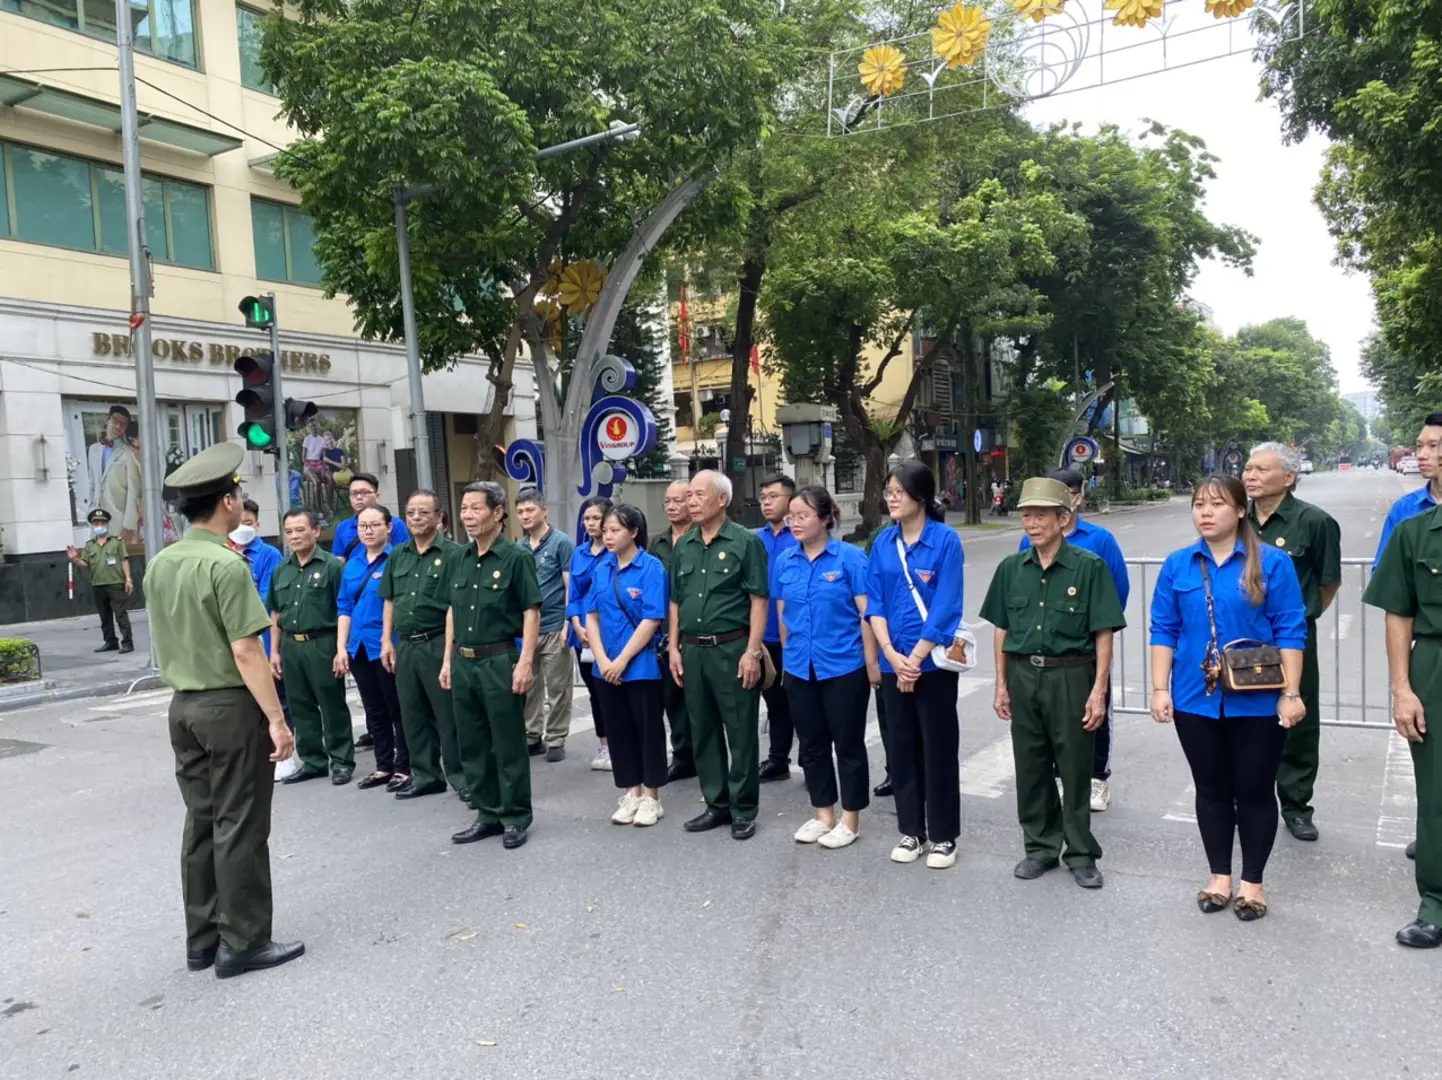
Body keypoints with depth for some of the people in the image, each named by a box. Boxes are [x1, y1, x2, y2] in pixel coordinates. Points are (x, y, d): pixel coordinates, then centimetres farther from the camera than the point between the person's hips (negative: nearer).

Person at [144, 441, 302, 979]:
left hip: (184, 705, 8)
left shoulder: (159, 564, 7)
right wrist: (277, 718, -18)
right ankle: (242, 942, 9)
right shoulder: (225, 564, -18)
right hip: (230, 705, -8)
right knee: (239, 827, 1)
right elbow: (245, 652, -20)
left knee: (200, 823, 14)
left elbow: (164, 642, 15)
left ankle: (201, 940, 23)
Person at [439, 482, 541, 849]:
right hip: (463, 661, 6)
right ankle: (487, 814, 25)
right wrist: (447, 659, 13)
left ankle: (516, 818, 15)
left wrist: (525, 662, -16)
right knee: (472, 743, 13)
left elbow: (531, 612, -10)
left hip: (500, 660, -6)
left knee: (508, 744, 2)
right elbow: (452, 610, 16)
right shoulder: (457, 558, 9)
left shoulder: (516, 557, -8)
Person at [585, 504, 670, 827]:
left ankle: (651, 797, 18)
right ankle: (631, 793, 25)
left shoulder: (651, 567, -10)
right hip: (605, 668, 5)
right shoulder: (602, 569, 6)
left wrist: (622, 661, -16)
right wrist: (603, 659, -6)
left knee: (649, 730, 6)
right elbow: (592, 616, 6)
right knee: (619, 731, 13)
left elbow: (652, 620, -15)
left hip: (641, 666, -5)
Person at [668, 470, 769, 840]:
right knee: (702, 731, 12)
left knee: (740, 731, 2)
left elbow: (758, 600, -9)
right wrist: (673, 647, 10)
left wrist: (752, 651, -14)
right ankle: (717, 804, 24)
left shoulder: (745, 542, -5)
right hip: (692, 650, 6)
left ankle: (744, 809, 14)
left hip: (732, 649, -6)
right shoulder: (683, 546, 11)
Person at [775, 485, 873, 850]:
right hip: (799, 668, 5)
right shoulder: (784, 561, 3)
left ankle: (850, 820, 20)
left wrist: (872, 664, -10)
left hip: (845, 666, -5)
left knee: (848, 743, 7)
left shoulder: (850, 557, -9)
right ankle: (823, 815, 28)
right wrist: (788, 657, 14)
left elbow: (867, 613, -9)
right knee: (812, 744, 14)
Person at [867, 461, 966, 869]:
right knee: (902, 746, 12)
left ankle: (943, 836, 18)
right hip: (893, 662, 5)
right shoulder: (883, 543, 5)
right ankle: (911, 831, 25)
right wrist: (892, 655, -9)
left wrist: (915, 658, -15)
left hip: (934, 660, -4)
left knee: (938, 747, 4)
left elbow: (945, 607, -14)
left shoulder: (945, 540, -9)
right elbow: (874, 603, 2)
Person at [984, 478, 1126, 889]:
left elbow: (1103, 633, -7)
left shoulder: (1089, 566, -7)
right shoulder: (1011, 568, 4)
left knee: (1075, 767, 6)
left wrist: (1098, 690, -12)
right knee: (1030, 766, 12)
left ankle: (1081, 853, 22)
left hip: (1070, 676, -3)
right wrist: (1001, 684, 8)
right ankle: (1040, 847, 28)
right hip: (1022, 675, 4)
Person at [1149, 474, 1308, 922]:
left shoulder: (1272, 563, -5)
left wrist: (1291, 694, -10)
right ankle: (1220, 876, 28)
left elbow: (1290, 632, -6)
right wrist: (1160, 689, -1)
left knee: (1255, 790, 8)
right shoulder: (1177, 565, 2)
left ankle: (1252, 882, 25)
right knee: (1211, 789, 14)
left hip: (1256, 701, -2)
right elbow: (1163, 630, 4)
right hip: (1196, 699, 3)